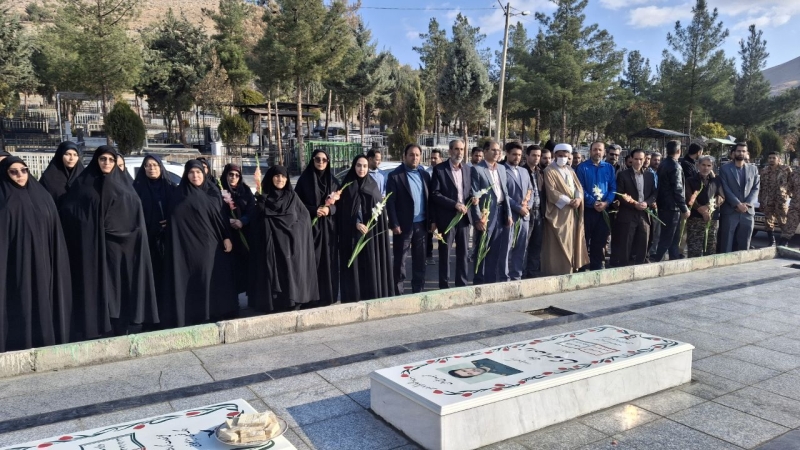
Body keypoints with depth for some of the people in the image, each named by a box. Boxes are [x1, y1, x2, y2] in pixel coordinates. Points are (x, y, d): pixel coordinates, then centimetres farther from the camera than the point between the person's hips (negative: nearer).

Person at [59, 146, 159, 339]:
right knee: (95, 284, -2)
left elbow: (135, 214, 5)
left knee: (120, 283, 2)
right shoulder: (82, 183, 6)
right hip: (91, 244, -1)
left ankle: (124, 325, 10)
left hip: (118, 245, 1)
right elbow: (67, 211, 2)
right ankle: (96, 327, 3)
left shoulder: (123, 185, 10)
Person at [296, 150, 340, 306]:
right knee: (312, 259, -5)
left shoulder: (333, 181, 9)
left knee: (329, 259, 3)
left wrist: (329, 209, -12)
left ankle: (329, 294, 13)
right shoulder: (304, 179, 0)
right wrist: (314, 210, -16)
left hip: (329, 226, 3)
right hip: (311, 225, -3)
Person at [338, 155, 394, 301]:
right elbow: (343, 211, -4)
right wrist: (356, 223, -17)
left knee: (372, 264, 2)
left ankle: (373, 296, 11)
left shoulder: (373, 185, 10)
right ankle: (355, 297, 6)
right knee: (355, 266, -2)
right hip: (352, 233, -2)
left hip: (372, 231, 2)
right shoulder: (347, 186, 2)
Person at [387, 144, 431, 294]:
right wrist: (394, 224, -15)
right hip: (404, 225, -4)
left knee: (420, 260, 11)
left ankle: (418, 290, 22)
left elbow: (430, 198, 12)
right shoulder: (395, 176, -5)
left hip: (421, 224, 5)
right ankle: (398, 292, 12)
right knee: (400, 260, 4)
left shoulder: (425, 174, 10)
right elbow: (390, 202, -9)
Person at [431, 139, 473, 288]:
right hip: (447, 218, -4)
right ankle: (444, 286, 11)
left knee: (463, 253, 10)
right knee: (445, 254, 3)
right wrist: (454, 204, -18)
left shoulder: (467, 169, 11)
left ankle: (462, 284, 20)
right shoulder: (439, 169, -4)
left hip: (464, 217, 5)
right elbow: (435, 194, -11)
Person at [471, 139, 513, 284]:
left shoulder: (502, 168, 14)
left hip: (502, 214, 6)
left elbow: (505, 192, 15)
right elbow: (474, 196, -11)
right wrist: (478, 218, -15)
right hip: (486, 214, -6)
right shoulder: (477, 169, -6)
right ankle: (479, 282, 14)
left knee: (500, 251, 10)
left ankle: (499, 280, 19)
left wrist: (508, 214, 9)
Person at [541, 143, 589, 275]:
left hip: (572, 211, 7)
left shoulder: (570, 170, 16)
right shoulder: (549, 171, -6)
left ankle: (571, 269, 15)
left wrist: (578, 199, -10)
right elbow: (552, 192, -15)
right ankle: (558, 271, -1)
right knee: (558, 243, -6)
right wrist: (569, 201, -16)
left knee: (571, 241, 9)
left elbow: (579, 186, 11)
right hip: (558, 212, -7)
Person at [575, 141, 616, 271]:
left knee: (600, 241, 9)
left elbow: (613, 188, 4)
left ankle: (597, 267, 19)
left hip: (604, 210, 3)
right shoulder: (582, 167, -1)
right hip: (587, 209, -3)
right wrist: (593, 202, -16)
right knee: (584, 240, 2)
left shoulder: (609, 168, 9)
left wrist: (606, 202, -13)